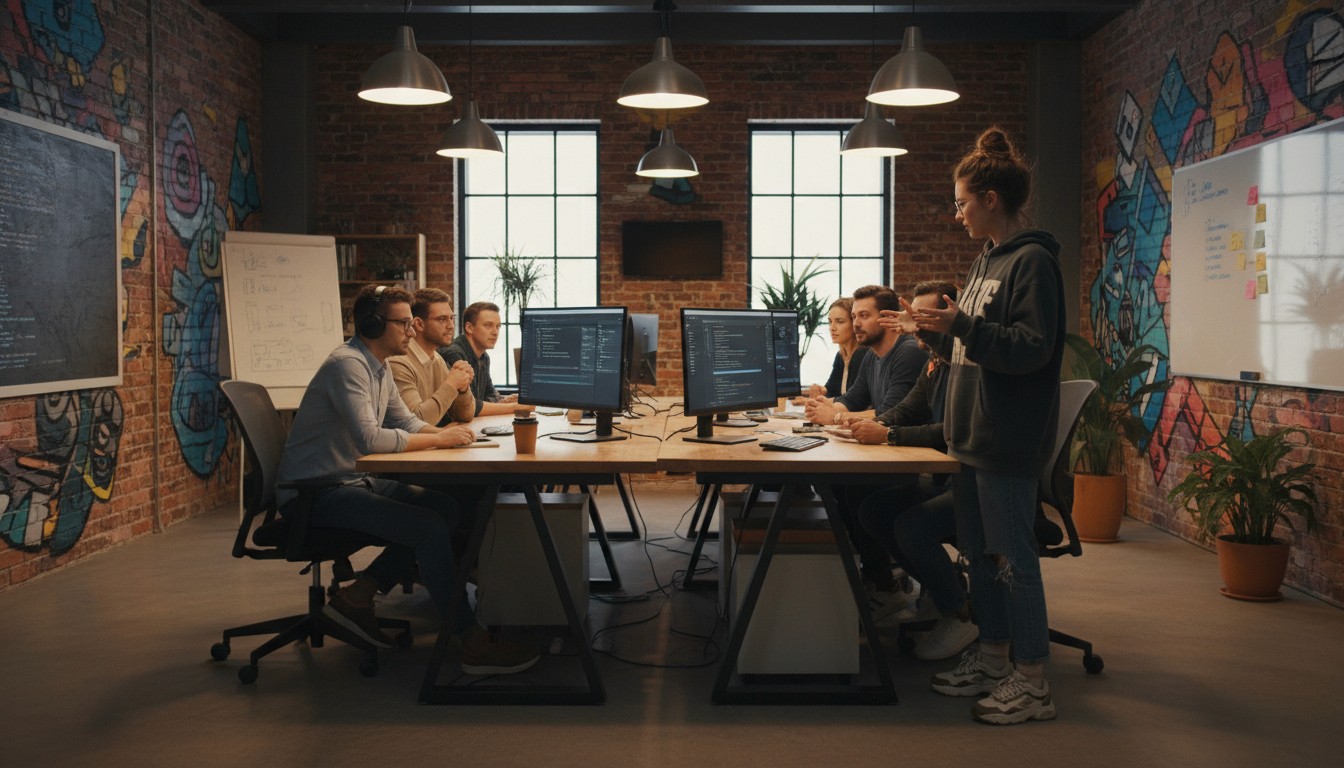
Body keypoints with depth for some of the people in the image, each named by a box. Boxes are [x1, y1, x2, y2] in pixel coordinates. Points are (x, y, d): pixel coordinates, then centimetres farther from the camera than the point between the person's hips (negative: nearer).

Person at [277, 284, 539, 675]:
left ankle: (356, 596, 7)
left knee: (447, 509, 5)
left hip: (352, 479, 10)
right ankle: (475, 644, -16)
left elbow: (406, 422, 18)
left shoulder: (377, 365, 12)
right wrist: (439, 439, -21)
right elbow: (370, 439, -30)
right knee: (430, 527, -22)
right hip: (316, 492, -10)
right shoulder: (348, 365, -19)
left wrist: (444, 432, -3)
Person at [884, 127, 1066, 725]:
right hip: (972, 435, 10)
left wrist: (959, 325, -27)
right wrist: (933, 329, 15)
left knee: (1013, 558, -3)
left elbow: (1032, 347, -21)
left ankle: (1032, 682, 8)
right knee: (978, 552, 16)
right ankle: (991, 659, 28)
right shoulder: (987, 261, 16)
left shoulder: (1033, 262, -13)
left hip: (1007, 442, -10)